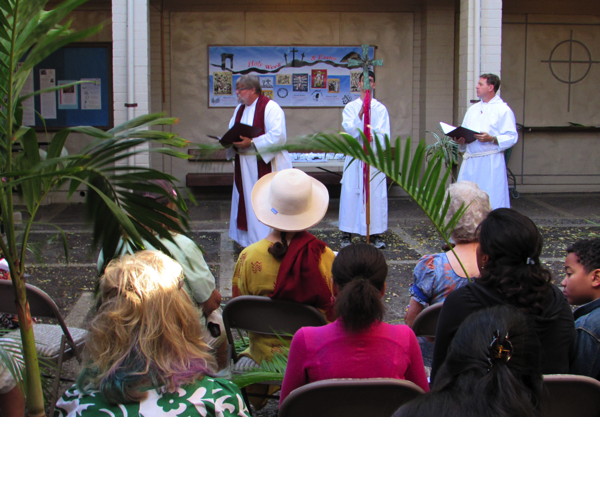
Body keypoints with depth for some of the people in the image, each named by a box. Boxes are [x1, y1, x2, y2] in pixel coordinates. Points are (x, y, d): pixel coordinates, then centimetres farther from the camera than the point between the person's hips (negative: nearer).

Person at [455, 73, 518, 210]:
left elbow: (512, 137, -9)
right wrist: (461, 140, -2)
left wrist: (491, 139, -22)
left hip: (491, 161, -6)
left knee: (491, 201, -6)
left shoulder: (503, 110, -2)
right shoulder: (473, 109, 19)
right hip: (470, 161, 6)